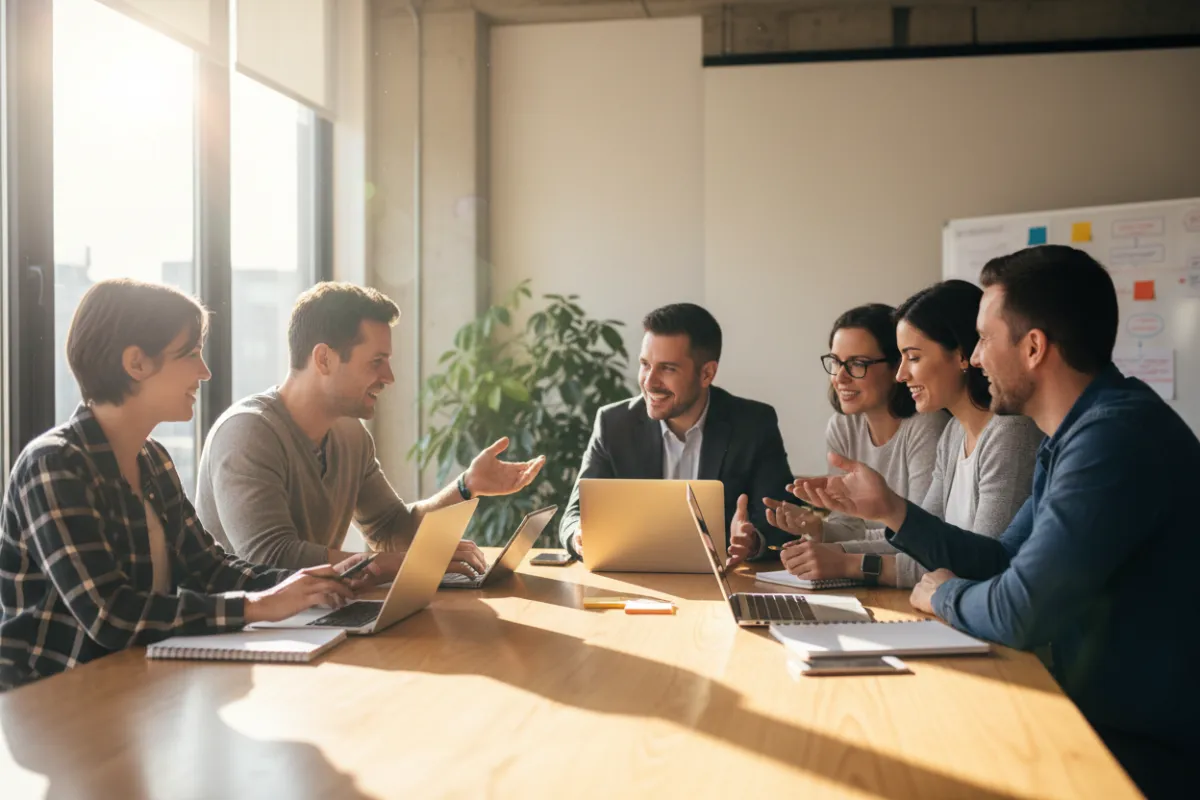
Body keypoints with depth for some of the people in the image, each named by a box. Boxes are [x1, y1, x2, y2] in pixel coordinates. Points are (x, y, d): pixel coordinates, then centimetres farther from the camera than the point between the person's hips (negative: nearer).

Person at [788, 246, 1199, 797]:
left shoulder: (1118, 436, -26)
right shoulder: (1076, 433, 8)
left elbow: (1017, 612, -27)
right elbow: (1004, 561, 15)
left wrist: (944, 593, -5)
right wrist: (889, 510, 7)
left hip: (1148, 748, -8)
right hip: (1096, 714, 8)